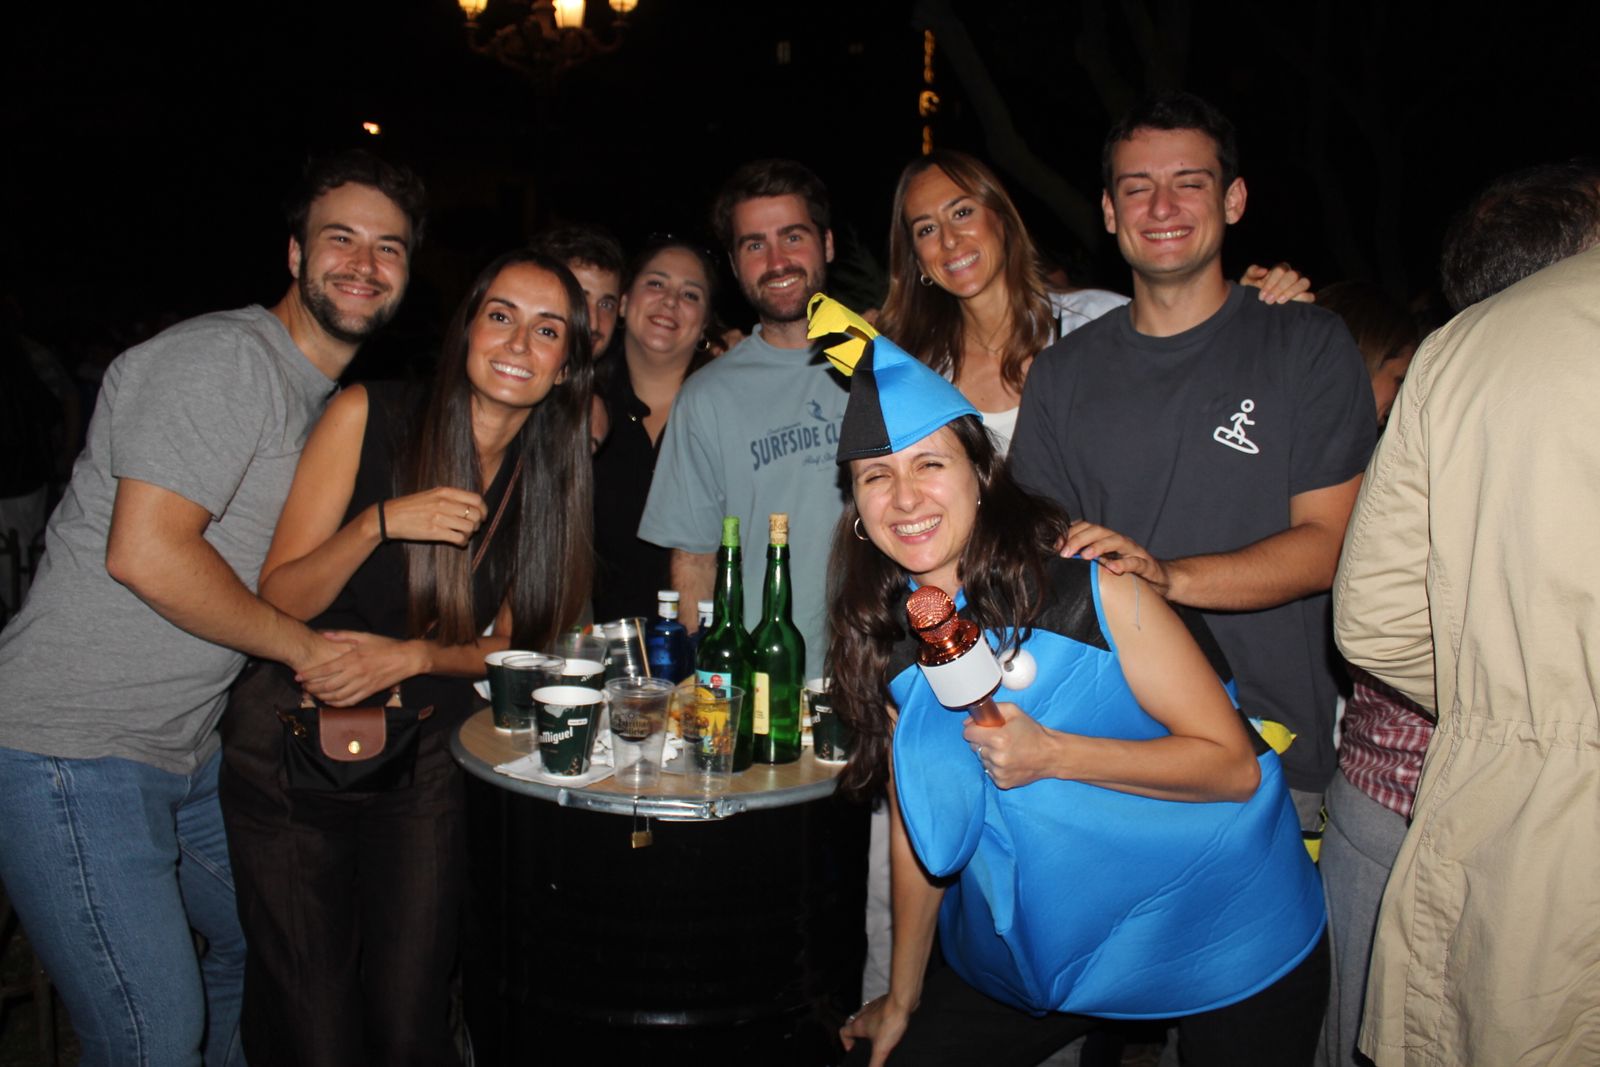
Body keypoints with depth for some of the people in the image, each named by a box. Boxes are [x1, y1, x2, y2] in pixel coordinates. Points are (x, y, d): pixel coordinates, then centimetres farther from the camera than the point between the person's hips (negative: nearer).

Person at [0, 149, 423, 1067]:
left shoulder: (336, 397, 13)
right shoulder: (225, 357, -17)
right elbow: (144, 552, -26)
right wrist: (307, 646, -16)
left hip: (190, 748, 9)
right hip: (74, 751, -9)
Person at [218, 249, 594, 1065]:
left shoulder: (550, 476, 0)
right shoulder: (369, 416, -9)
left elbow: (509, 642, 5)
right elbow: (279, 600, -9)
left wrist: (412, 656, -14)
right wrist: (380, 523, -26)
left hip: (425, 760, 2)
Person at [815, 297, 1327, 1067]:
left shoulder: (1087, 585, -18)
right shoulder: (881, 642, -4)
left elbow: (1234, 763, -17)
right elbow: (916, 821, 6)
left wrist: (1050, 753, -28)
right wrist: (901, 999, 12)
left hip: (1217, 937, -4)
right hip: (1040, 952, 4)